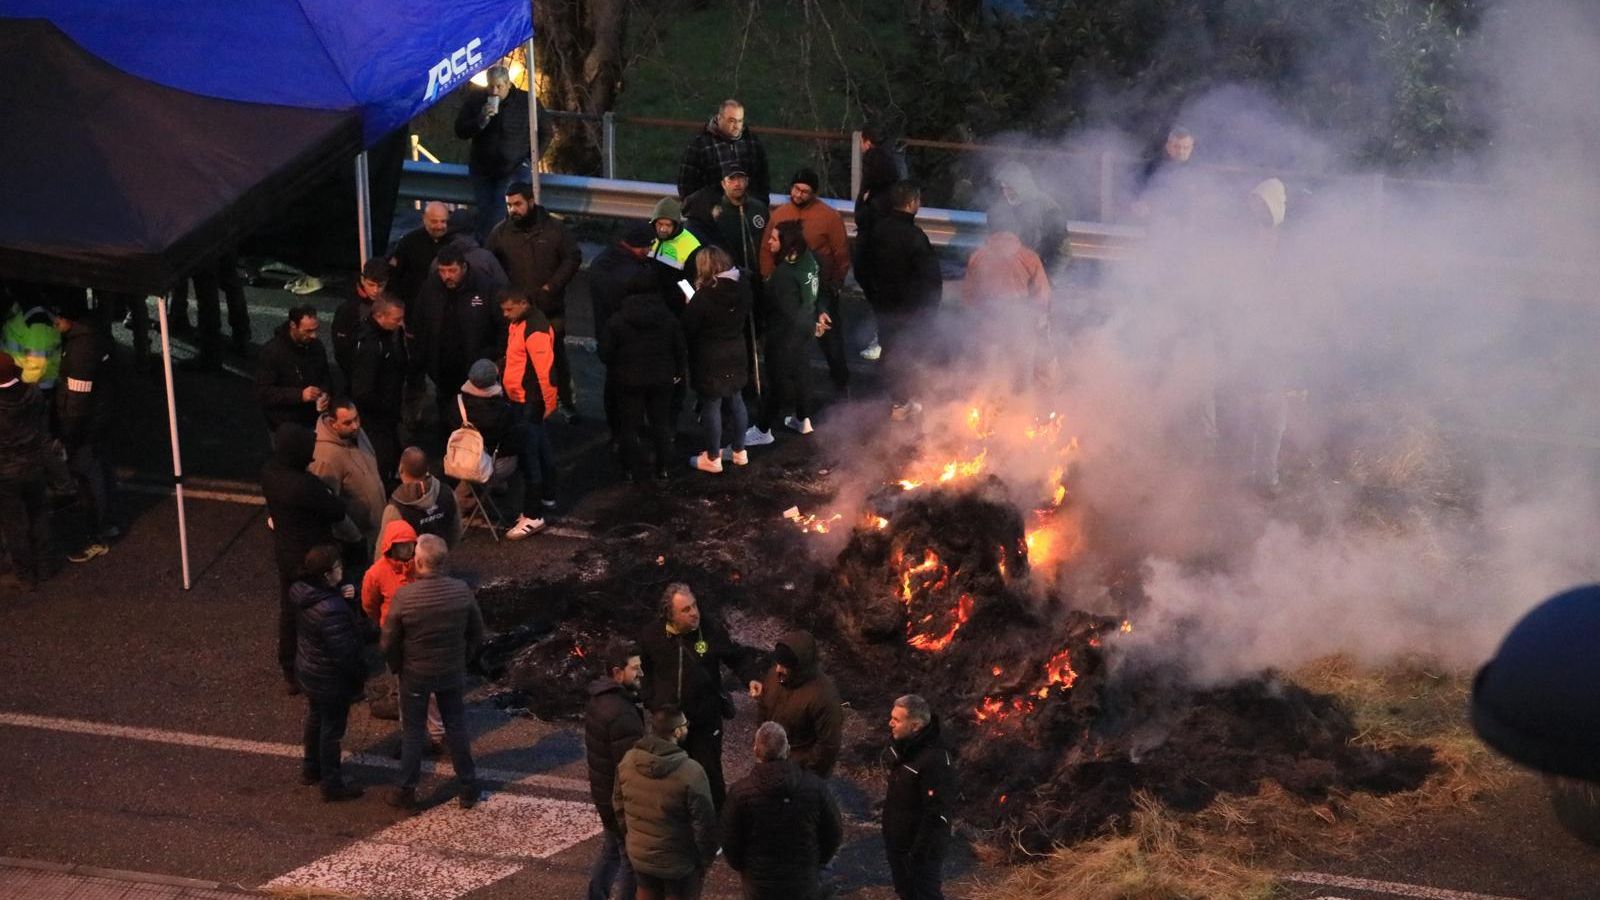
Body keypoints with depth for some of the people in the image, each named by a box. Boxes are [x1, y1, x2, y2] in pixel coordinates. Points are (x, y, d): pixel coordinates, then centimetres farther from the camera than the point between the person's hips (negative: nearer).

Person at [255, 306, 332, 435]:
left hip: (314, 421, 5)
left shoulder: (316, 346, 1)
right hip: (285, 425, -5)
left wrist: (326, 394, -8)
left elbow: (325, 377, 16)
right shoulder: (271, 351, -15)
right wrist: (300, 395, -28)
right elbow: (263, 393, -19)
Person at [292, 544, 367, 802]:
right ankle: (332, 785, 26)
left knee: (315, 719, 28)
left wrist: (341, 596, -10)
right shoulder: (331, 611, -37)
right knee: (332, 729, 10)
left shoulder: (303, 592, -10)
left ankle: (310, 769, 48)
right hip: (331, 680, -8)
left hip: (307, 671, 8)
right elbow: (343, 652, -29)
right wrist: (360, 672, -11)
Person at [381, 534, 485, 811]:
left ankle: (406, 791, 26)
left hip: (415, 674, -2)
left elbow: (388, 644, -15)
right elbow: (477, 634, -4)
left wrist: (397, 668, 5)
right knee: (457, 728, 18)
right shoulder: (462, 591, -17)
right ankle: (468, 789, 28)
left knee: (413, 732, 15)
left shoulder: (404, 596, -25)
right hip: (453, 673, 2)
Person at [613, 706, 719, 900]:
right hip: (679, 861, -5)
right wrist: (707, 859, -4)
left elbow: (618, 804, 5)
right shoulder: (690, 772, -29)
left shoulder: (628, 760, -11)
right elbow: (704, 823, -20)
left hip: (640, 854, 5)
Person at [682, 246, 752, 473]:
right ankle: (739, 452, 32)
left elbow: (688, 328, -16)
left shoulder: (704, 296, -24)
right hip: (736, 354, 6)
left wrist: (690, 306, 1)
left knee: (711, 406, 7)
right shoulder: (741, 288, -5)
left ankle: (713, 458, 17)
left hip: (711, 360, -6)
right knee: (735, 401, 20)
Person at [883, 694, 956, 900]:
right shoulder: (904, 748, 0)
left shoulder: (935, 760, -28)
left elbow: (936, 814, -27)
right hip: (898, 842, 9)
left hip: (922, 847, -9)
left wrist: (920, 854, -24)